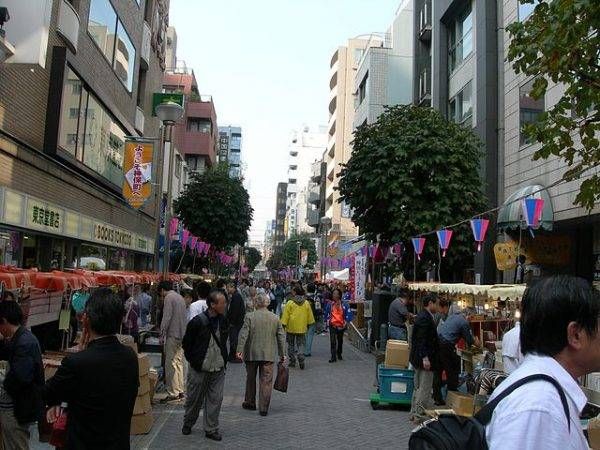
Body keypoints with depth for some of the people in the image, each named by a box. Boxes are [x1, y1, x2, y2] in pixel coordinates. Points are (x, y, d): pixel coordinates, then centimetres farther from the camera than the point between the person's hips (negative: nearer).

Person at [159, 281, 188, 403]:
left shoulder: (169, 297, -9)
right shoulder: (180, 297, 17)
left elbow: (166, 318, -16)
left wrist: (162, 334, -10)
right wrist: (182, 332, 20)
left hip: (173, 335, -9)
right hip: (182, 335, 9)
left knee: (171, 364, -4)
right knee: (179, 362, 13)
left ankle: (173, 393, -3)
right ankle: (180, 391, 18)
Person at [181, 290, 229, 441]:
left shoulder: (223, 321, 1)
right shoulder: (198, 322, -16)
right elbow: (186, 343, -5)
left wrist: (223, 359, 12)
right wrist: (193, 361, -1)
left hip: (218, 369, 4)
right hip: (199, 369, -4)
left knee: (215, 400, 6)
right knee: (194, 399, 11)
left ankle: (211, 429, 19)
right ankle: (187, 424, 34)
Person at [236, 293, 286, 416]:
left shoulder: (250, 316, -6)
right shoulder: (275, 318, 2)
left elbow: (243, 334, -12)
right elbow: (281, 337, 5)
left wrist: (240, 350, -11)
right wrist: (282, 354, 12)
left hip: (252, 354, -1)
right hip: (268, 355, 1)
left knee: (250, 379, 16)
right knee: (266, 381, 3)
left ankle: (250, 403, 28)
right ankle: (264, 408, 1)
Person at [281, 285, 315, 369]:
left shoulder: (290, 303, -12)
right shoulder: (306, 303, -2)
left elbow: (286, 316, -9)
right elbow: (309, 315, 8)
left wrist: (284, 325, 1)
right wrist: (308, 324, 22)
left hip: (291, 328, -2)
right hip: (302, 328, 2)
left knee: (291, 345, 13)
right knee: (301, 344, 8)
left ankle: (292, 361, 16)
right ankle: (301, 359, -10)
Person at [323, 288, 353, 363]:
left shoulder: (344, 305, -4)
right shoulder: (329, 304, 0)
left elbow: (349, 313, -1)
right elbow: (326, 314, 14)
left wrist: (346, 322, -9)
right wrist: (326, 321, 10)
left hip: (341, 325, 1)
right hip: (332, 325, -1)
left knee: (340, 341, 16)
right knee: (333, 341, -11)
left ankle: (339, 354, 35)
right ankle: (333, 357, -9)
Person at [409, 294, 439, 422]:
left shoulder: (421, 316, 12)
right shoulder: (425, 318, -19)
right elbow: (421, 340, -25)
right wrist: (425, 358, -27)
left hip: (417, 358, 11)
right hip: (424, 358, -11)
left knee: (418, 387, 18)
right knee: (425, 389, -3)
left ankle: (414, 413, 26)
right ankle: (418, 415, 1)